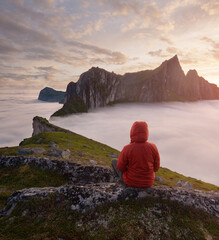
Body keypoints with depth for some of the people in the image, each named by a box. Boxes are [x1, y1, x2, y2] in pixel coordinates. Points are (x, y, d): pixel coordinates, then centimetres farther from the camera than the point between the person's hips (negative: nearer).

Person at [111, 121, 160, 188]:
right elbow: (155, 167, -7)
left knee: (114, 161, 23)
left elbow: (120, 167, -12)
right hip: (147, 182, 3)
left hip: (131, 181, -2)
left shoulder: (127, 149, -27)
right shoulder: (153, 147, -19)